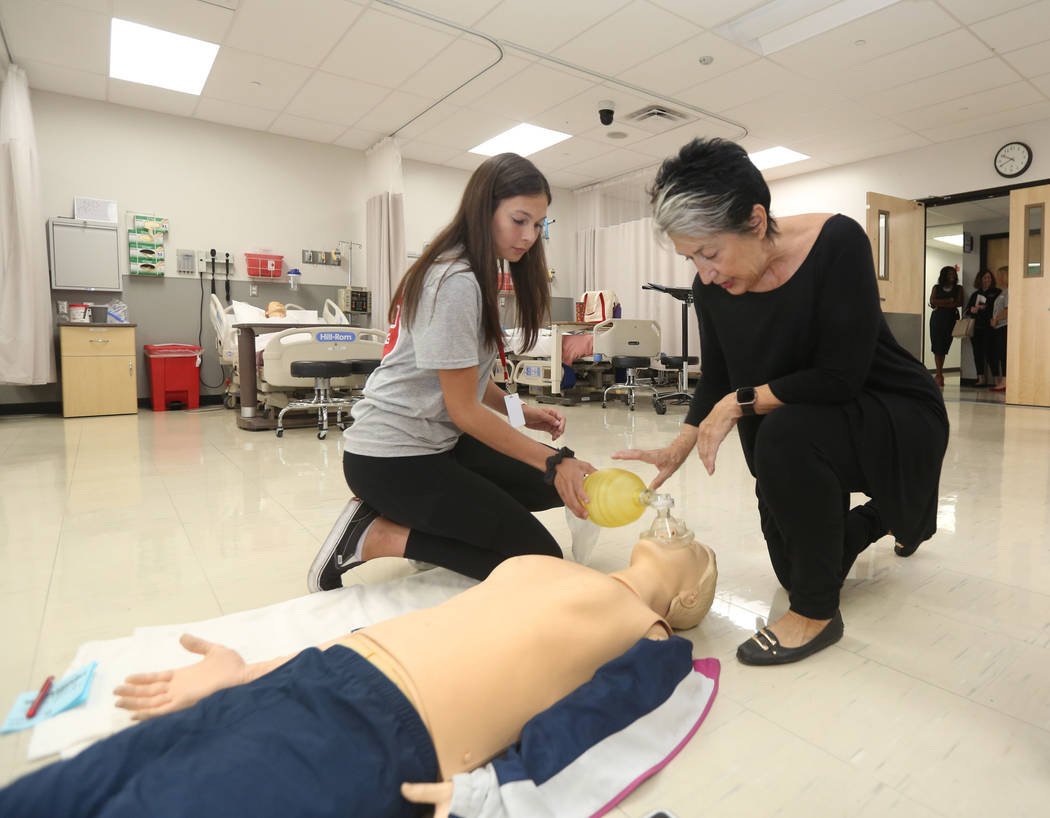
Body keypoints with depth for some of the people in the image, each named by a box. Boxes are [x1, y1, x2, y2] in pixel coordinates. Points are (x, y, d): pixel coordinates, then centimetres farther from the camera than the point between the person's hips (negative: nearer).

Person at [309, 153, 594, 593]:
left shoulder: (474, 274, 12)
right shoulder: (455, 282, -19)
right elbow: (463, 408, -19)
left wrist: (520, 411, 0)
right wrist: (554, 462, -19)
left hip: (437, 440, 10)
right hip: (391, 456, -10)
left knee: (556, 486, 7)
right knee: (538, 557, -10)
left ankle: (402, 514, 7)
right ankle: (369, 538, -5)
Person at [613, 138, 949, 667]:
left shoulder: (837, 242, -27)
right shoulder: (713, 287, -11)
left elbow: (841, 377, -30)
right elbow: (716, 382, 0)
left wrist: (743, 401, -24)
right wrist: (678, 450, -10)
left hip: (893, 419, -6)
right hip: (804, 432, 6)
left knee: (785, 434, -38)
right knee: (792, 569, 14)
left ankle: (818, 613, -15)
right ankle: (884, 515, 44)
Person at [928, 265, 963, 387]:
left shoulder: (958, 288, 11)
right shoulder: (936, 287, 12)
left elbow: (959, 303, -2)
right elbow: (932, 301, -2)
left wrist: (940, 304, -9)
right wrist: (949, 300, -9)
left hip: (951, 319, 0)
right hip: (937, 319, 0)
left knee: (943, 348, 0)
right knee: (937, 347, -7)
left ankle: (939, 375, 9)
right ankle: (940, 375, -5)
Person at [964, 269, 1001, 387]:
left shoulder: (996, 292, 5)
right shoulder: (975, 294, 18)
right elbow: (967, 309, 15)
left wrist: (982, 307, -8)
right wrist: (972, 309, -5)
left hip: (989, 327, -5)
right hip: (976, 327, 5)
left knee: (989, 352, -11)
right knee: (977, 353, 4)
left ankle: (997, 378, -7)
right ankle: (981, 378, 9)